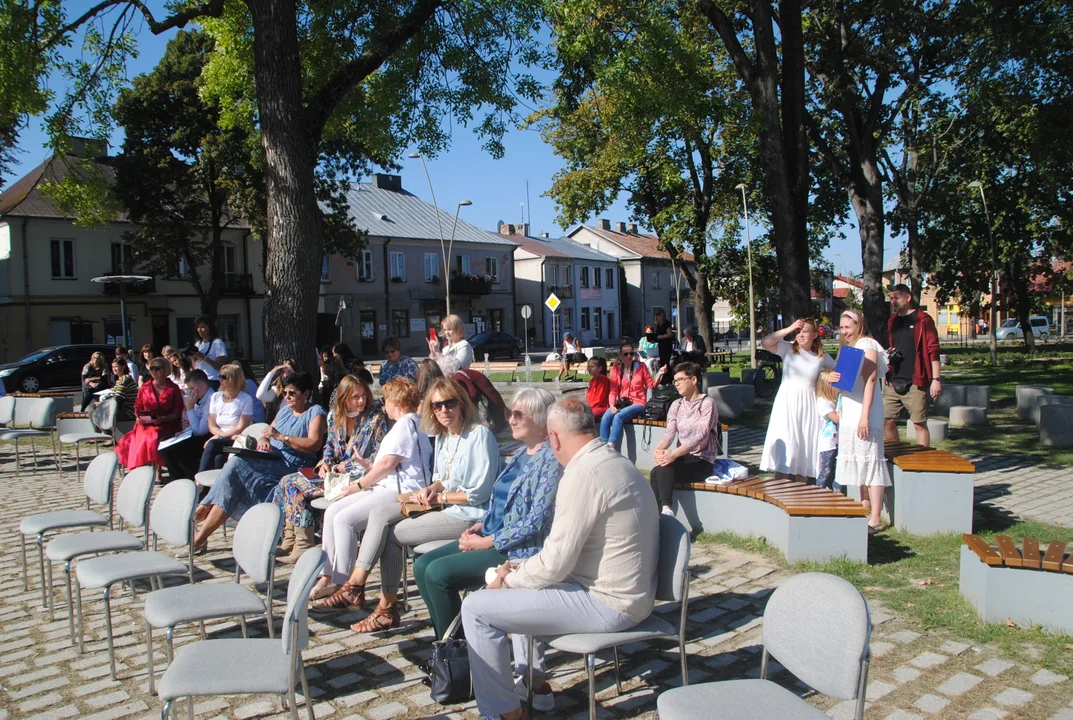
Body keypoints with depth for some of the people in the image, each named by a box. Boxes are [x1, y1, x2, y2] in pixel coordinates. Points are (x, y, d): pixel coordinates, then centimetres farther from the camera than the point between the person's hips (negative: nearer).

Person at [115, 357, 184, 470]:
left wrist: (162, 419, -16)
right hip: (145, 424, 3)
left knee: (153, 436, -34)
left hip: (167, 424, -3)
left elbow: (177, 413, 0)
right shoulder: (145, 388, 16)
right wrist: (138, 418, -2)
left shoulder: (173, 389, 5)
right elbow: (138, 408, 19)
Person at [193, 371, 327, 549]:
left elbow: (315, 444, -12)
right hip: (270, 463, 7)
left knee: (238, 464, -24)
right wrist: (264, 439, 3)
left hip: (291, 469, -7)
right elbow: (269, 430, 28)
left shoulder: (315, 412, 1)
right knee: (236, 463, -21)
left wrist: (281, 436, -14)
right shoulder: (285, 410, 25)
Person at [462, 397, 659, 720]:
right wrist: (520, 569, 11)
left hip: (607, 604, -10)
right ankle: (531, 682, 34)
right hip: (628, 591, 10)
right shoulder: (617, 462, 9)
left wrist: (508, 579, -4)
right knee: (522, 579, 28)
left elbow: (555, 564, -22)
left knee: (476, 607, -7)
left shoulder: (582, 474, -22)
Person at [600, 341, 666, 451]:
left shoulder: (641, 366, 5)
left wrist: (659, 374, -14)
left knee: (618, 417, -32)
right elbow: (613, 391, 5)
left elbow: (651, 385, 3)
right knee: (605, 418, -27)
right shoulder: (616, 369, 8)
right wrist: (612, 405, -12)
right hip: (622, 403, 3)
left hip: (637, 403, -3)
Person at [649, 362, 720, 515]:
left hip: (702, 461, -5)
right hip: (683, 458, 5)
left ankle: (667, 511, -36)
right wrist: (658, 449, -25)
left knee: (663, 469, -31)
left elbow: (701, 435, -21)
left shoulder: (707, 403, -8)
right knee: (656, 472, -25)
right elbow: (669, 432, -2)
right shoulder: (676, 405, 11)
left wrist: (675, 453, -35)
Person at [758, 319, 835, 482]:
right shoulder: (788, 349, -1)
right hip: (786, 403, -2)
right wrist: (789, 329, -14)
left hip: (808, 407, 2)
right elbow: (765, 342, -15)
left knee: (805, 452, 9)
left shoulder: (822, 357, 5)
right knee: (784, 451, -6)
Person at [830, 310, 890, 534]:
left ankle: (875, 519, -10)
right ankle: (865, 508, 23)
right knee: (858, 462, 14)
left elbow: (870, 380, -17)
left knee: (869, 460, -10)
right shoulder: (849, 347, 18)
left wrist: (864, 416, -23)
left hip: (863, 413, -9)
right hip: (849, 413, 9)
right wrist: (833, 378, -1)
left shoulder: (867, 345, -9)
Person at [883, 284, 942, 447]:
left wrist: (936, 379, -14)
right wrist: (887, 355, 5)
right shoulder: (892, 321, 15)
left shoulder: (923, 320, -5)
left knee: (920, 424, 0)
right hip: (893, 382, 6)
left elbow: (933, 351, -9)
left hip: (916, 383, -6)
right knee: (887, 421, 6)